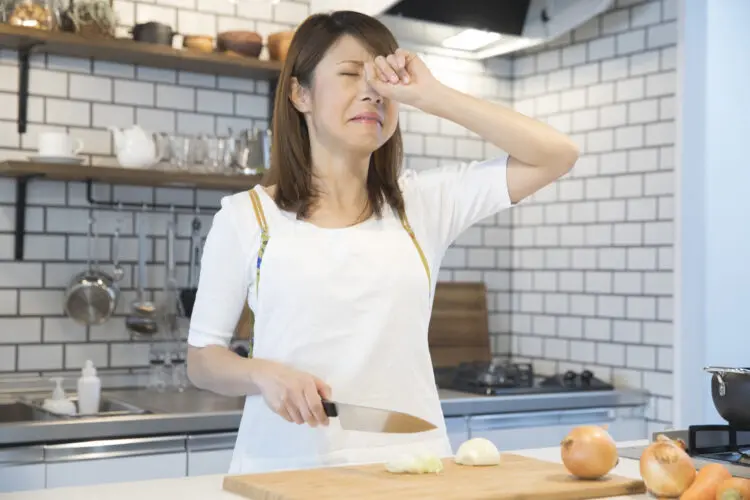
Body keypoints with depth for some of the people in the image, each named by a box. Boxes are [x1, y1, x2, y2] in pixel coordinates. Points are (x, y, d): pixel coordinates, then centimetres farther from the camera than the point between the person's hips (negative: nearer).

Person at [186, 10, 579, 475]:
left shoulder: (424, 202, 7)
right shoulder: (245, 217, 3)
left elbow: (557, 155, 0)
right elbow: (202, 359, 7)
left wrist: (430, 95, -3)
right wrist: (263, 374, -14)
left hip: (411, 463, 1)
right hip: (289, 467, -1)